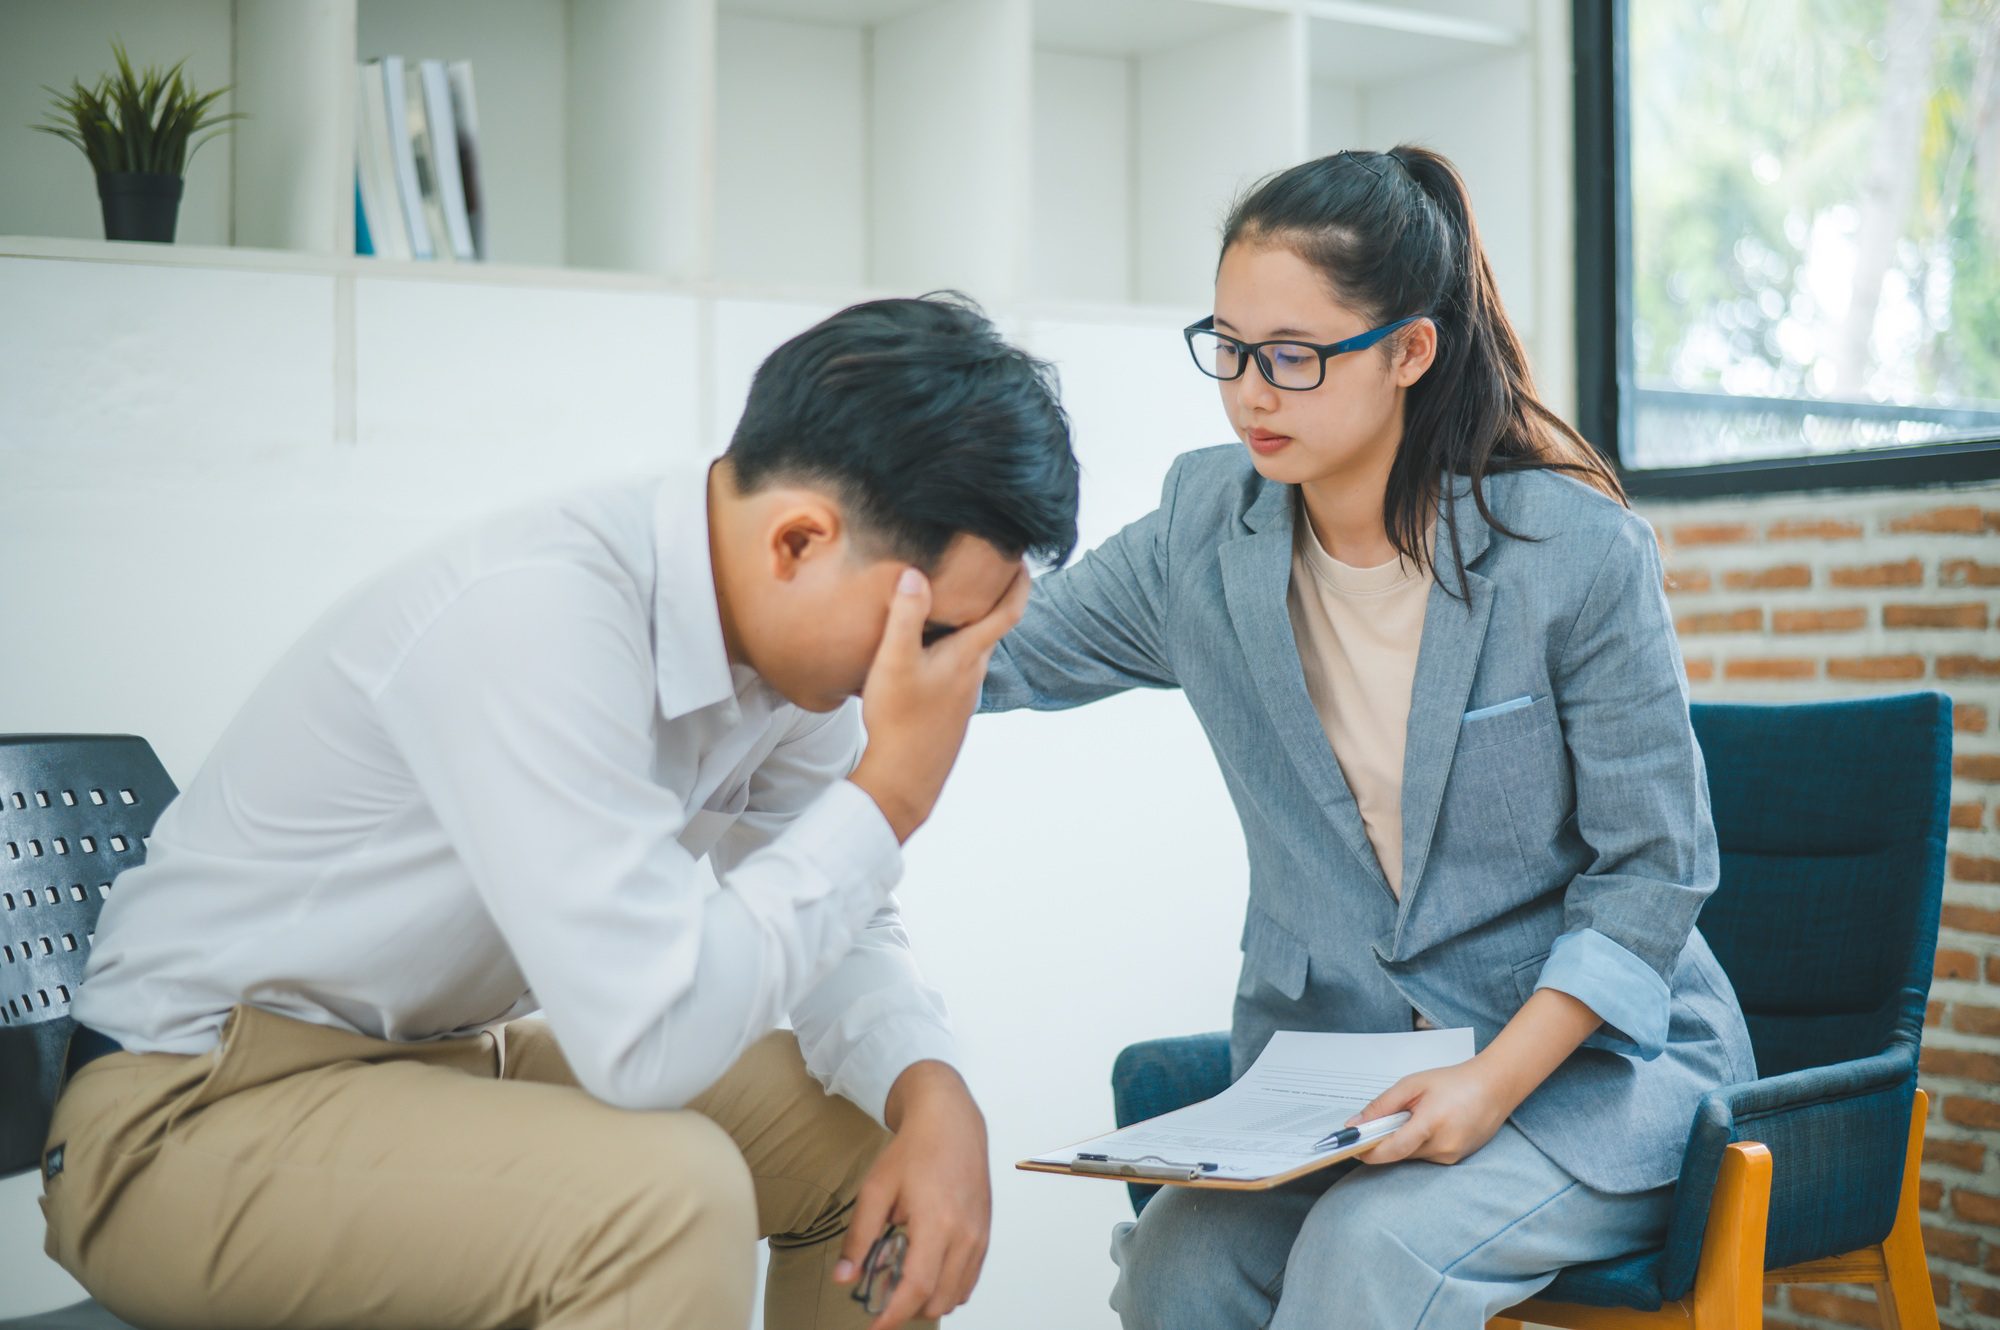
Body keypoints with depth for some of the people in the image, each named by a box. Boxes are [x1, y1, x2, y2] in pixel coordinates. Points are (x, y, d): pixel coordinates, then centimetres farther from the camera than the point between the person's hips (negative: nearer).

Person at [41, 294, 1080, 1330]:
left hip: (441, 1061, 8)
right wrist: (888, 796, -26)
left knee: (871, 1123, 4)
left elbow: (837, 930, 4)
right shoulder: (535, 618, -30)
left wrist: (930, 1092, -15)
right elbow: (650, 1035, -33)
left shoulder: (788, 626, -4)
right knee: (666, 1191, -31)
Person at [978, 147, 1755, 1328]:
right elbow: (1007, 653, 10)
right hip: (1328, 1051, 3)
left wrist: (1495, 1082, -20)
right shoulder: (1206, 530, -1)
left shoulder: (1576, 550, -13)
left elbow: (1655, 869, -9)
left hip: (1583, 1051, -3)